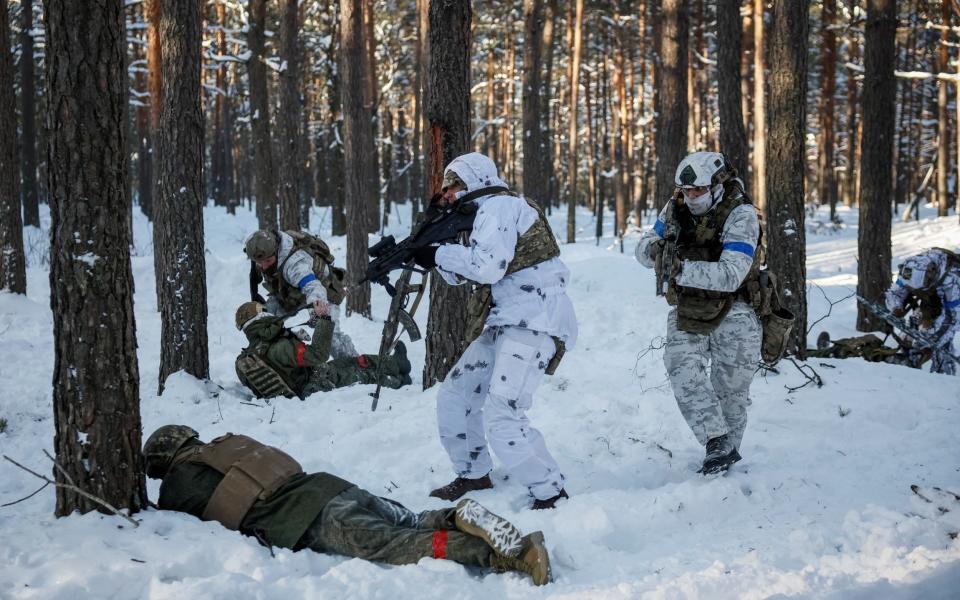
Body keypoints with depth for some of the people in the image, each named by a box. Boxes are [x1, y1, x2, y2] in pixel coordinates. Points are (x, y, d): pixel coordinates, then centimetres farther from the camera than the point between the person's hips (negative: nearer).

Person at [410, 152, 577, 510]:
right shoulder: (490, 212, 22)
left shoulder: (499, 207, -9)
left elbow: (487, 266, -23)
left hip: (533, 323, -11)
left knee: (502, 416, -20)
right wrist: (435, 258, 9)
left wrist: (439, 255, -11)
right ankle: (473, 476, 27)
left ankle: (551, 496, -13)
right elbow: (465, 275, 23)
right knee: (454, 396, 14)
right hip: (506, 323, 11)